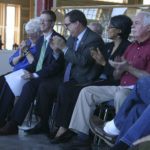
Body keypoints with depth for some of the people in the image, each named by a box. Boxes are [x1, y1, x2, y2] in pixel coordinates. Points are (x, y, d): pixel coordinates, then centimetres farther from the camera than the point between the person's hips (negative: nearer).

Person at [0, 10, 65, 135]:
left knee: (29, 86, -34)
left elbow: (56, 66, -18)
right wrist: (26, 71, -1)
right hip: (35, 75, 9)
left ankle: (13, 125, -30)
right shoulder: (40, 40, 19)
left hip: (49, 77, -9)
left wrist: (35, 75, -24)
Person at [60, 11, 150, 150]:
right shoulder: (131, 46, 20)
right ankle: (83, 136, -6)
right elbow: (116, 76, 18)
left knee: (121, 95, -40)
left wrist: (128, 68, -18)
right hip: (121, 87, 8)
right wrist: (119, 69, -5)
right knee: (87, 91, -3)